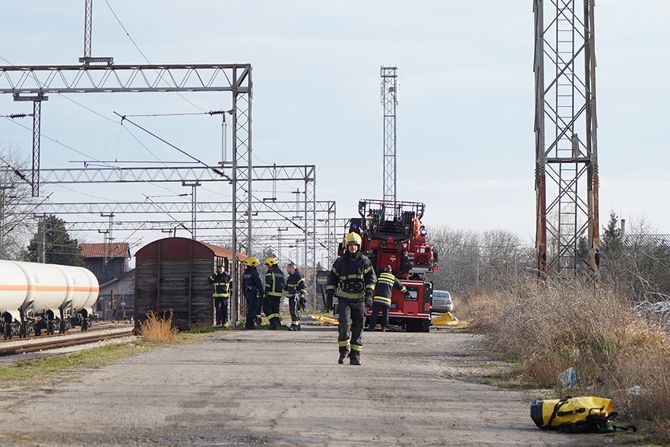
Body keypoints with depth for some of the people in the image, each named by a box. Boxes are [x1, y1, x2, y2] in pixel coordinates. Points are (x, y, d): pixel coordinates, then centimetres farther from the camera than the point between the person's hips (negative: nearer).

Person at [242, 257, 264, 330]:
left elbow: (243, 285, 18)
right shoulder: (254, 273, -15)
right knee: (252, 308, -5)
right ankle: (249, 324, -7)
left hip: (247, 293, 8)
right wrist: (261, 293, -11)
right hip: (254, 293, -8)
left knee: (249, 308, 15)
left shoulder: (245, 273, 11)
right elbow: (259, 284, -16)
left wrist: (244, 293, 24)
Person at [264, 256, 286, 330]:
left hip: (271, 293, -7)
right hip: (279, 293, 7)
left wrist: (266, 292, -16)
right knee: (275, 308, 14)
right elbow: (283, 283, 20)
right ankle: (278, 320, 5)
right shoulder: (280, 272, 16)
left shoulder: (270, 271, -8)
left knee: (266, 308, -3)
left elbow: (268, 283, -16)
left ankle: (273, 321, -15)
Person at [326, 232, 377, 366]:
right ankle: (343, 351, -2)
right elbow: (332, 279, 11)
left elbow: (371, 278, 1)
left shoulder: (364, 261, 4)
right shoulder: (340, 261, 6)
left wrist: (369, 294, -13)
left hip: (359, 299, 1)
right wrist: (329, 297, 5)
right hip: (344, 298, -1)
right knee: (344, 324, -17)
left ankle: (355, 356, 8)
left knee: (358, 327, 1)